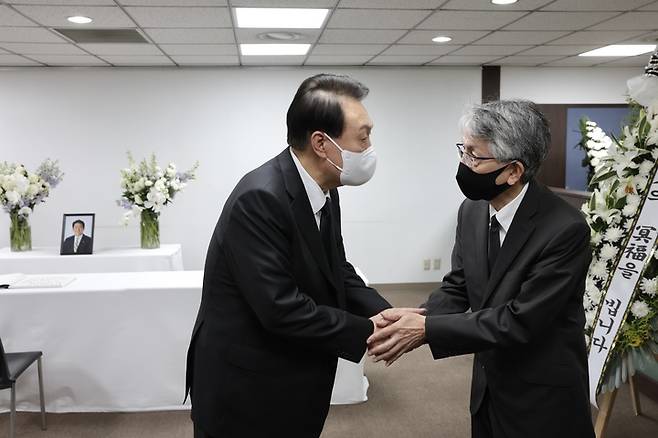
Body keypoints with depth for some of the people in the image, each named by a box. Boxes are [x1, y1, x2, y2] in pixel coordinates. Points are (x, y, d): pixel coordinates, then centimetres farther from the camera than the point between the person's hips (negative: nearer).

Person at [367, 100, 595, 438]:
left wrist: (428, 330, -27)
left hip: (542, 398, -5)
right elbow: (457, 287, 1)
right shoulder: (472, 211, -5)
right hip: (488, 384, 6)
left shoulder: (565, 230, -25)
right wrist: (412, 322, -18)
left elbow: (520, 321, -26)